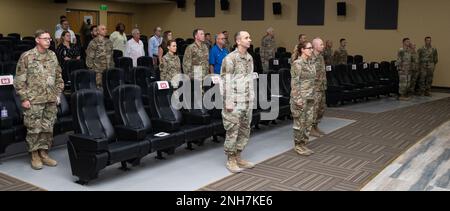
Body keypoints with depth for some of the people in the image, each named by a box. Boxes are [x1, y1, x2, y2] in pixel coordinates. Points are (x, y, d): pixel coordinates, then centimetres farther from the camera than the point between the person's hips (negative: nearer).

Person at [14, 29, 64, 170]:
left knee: (48, 128, 8)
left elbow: (58, 77, 17)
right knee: (34, 129, 1)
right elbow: (19, 80, -5)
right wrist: (24, 98, -9)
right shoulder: (26, 57, -5)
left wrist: (58, 94, 10)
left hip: (51, 100, 5)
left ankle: (44, 154, 20)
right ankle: (35, 156, 13)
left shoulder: (53, 56, 10)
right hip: (34, 100, -4)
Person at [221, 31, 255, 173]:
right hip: (235, 101, -8)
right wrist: (228, 102, -17)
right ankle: (231, 160, 12)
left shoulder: (249, 58, 11)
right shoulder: (230, 58, -12)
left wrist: (252, 98, 13)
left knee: (244, 130, 13)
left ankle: (238, 157, 26)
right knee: (232, 131, 0)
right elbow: (226, 81, -14)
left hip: (247, 102, 8)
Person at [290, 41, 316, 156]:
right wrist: (298, 99, -19)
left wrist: (313, 96, 16)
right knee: (300, 122, 0)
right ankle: (298, 146, 12)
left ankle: (303, 144, 21)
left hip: (310, 97, 8)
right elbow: (294, 82, -15)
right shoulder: (297, 63, -12)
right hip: (301, 97, -8)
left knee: (308, 122, 10)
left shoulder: (311, 63, 12)